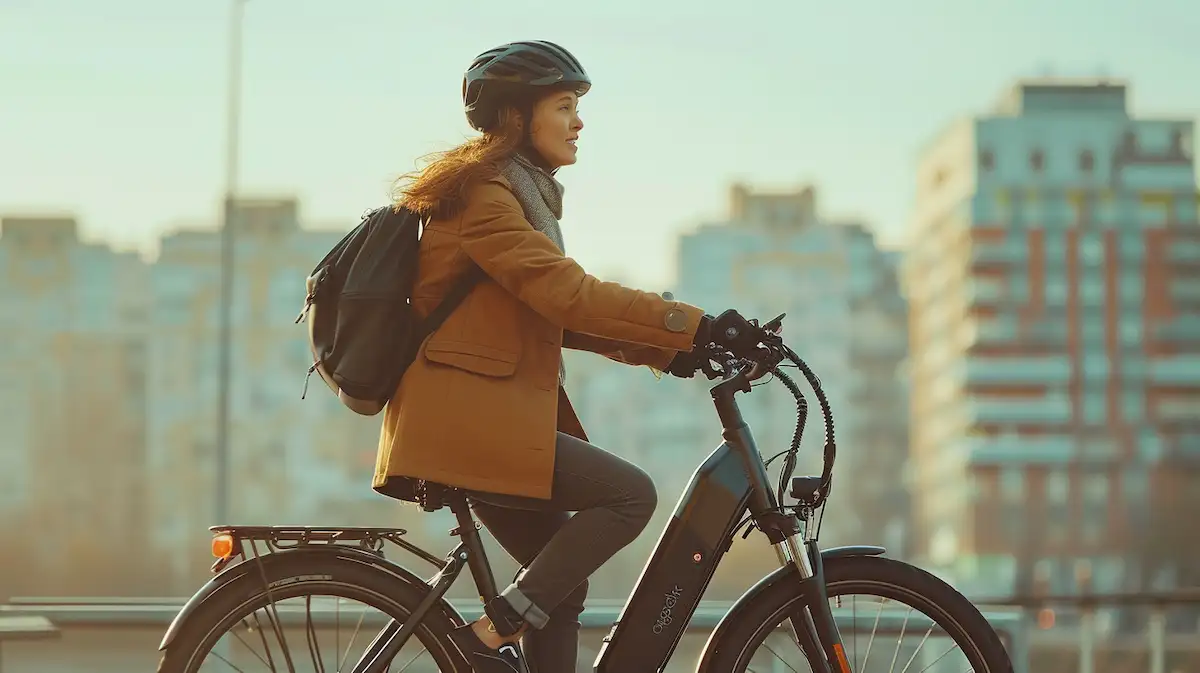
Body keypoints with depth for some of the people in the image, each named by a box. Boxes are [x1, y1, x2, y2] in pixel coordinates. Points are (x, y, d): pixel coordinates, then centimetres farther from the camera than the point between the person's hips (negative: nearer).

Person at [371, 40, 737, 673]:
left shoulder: (519, 195, 21)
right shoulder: (485, 197, -12)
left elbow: (558, 314, 18)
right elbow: (569, 293, -23)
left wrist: (668, 349, 6)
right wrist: (693, 325, -23)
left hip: (487, 418, 11)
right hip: (464, 418, -11)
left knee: (562, 586, 10)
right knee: (630, 494, -17)